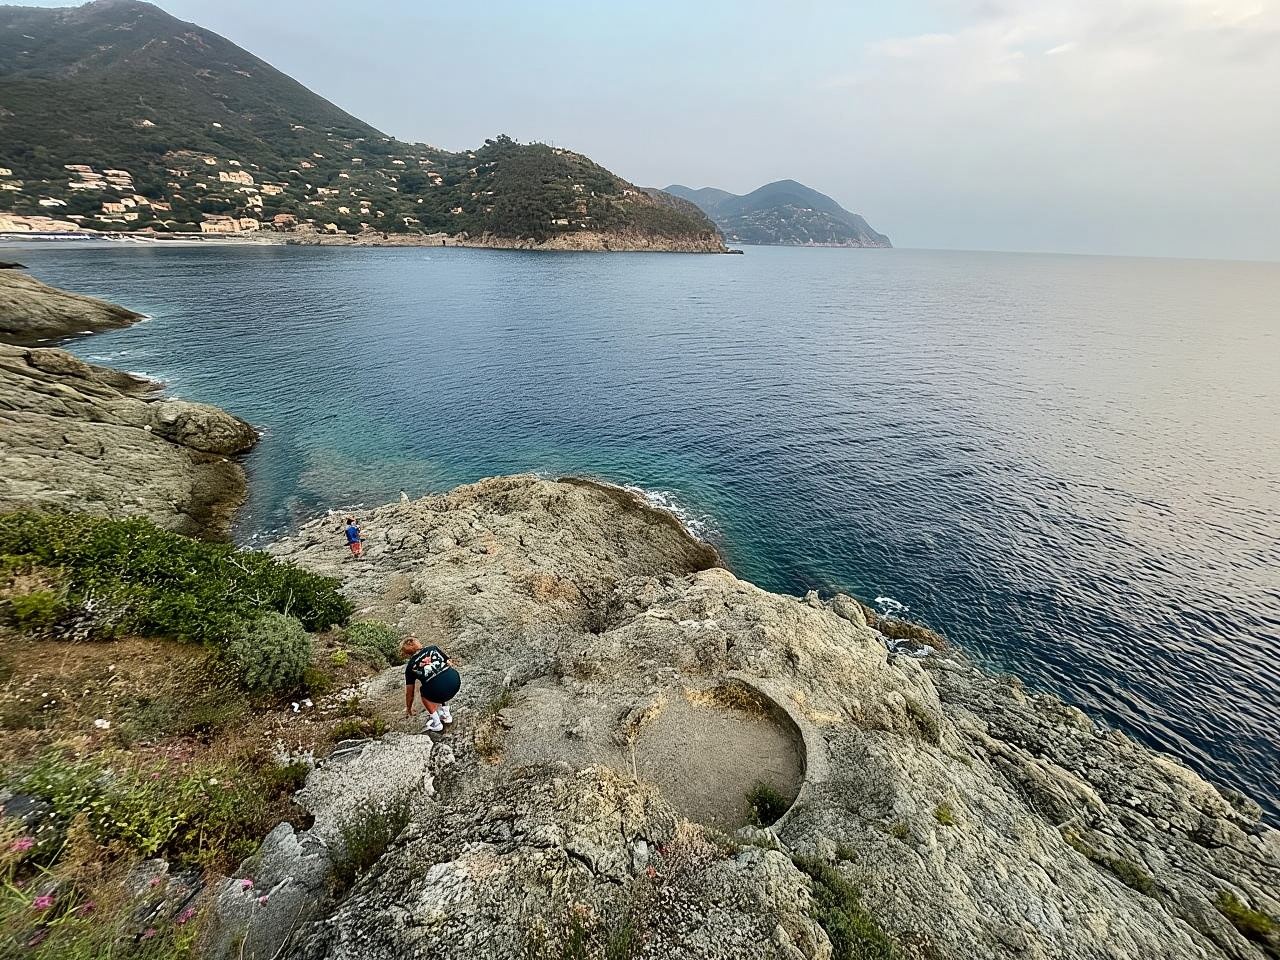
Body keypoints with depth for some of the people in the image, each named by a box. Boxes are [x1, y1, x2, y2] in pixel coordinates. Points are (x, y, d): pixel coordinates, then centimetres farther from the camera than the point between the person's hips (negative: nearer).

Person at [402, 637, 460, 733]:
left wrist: (408, 709, 40)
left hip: (438, 690, -4)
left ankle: (436, 724, 26)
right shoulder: (433, 648, 21)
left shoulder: (410, 666, 16)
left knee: (424, 692, 29)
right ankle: (446, 715, 36)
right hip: (456, 680, 4)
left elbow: (409, 693, 23)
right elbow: (450, 663, 21)